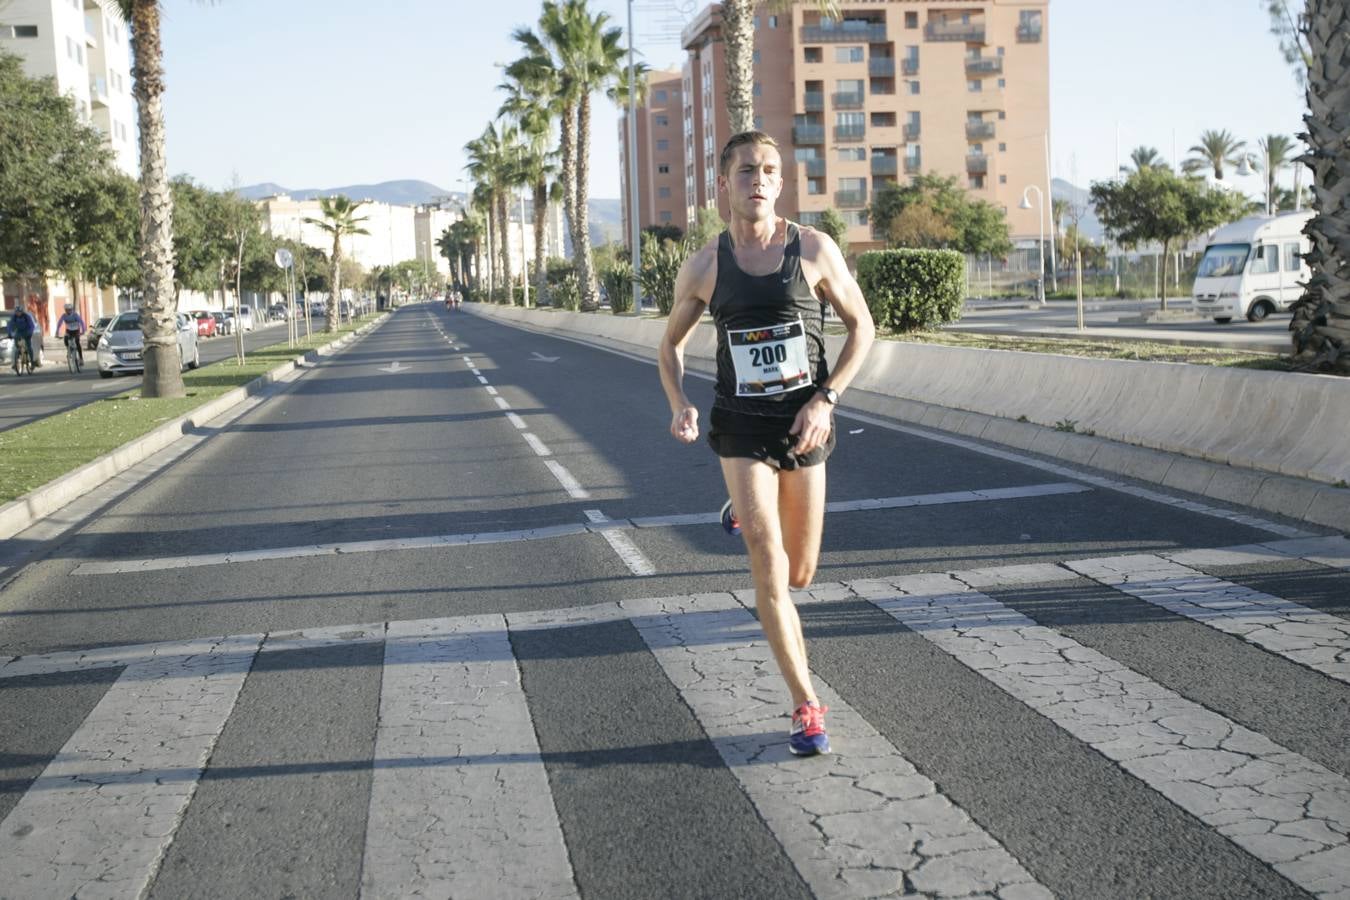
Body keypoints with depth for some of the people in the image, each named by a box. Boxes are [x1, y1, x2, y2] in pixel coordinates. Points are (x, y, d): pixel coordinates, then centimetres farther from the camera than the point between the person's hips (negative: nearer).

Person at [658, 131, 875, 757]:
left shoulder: (814, 249, -6)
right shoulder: (702, 268, -3)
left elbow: (862, 326, 3)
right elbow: (672, 342, 11)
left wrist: (826, 399, -10)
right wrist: (678, 406, -8)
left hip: (804, 425, 1)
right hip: (740, 427, -1)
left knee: (799, 575, 13)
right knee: (769, 568, -14)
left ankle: (747, 513, 48)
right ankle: (806, 707, -4)